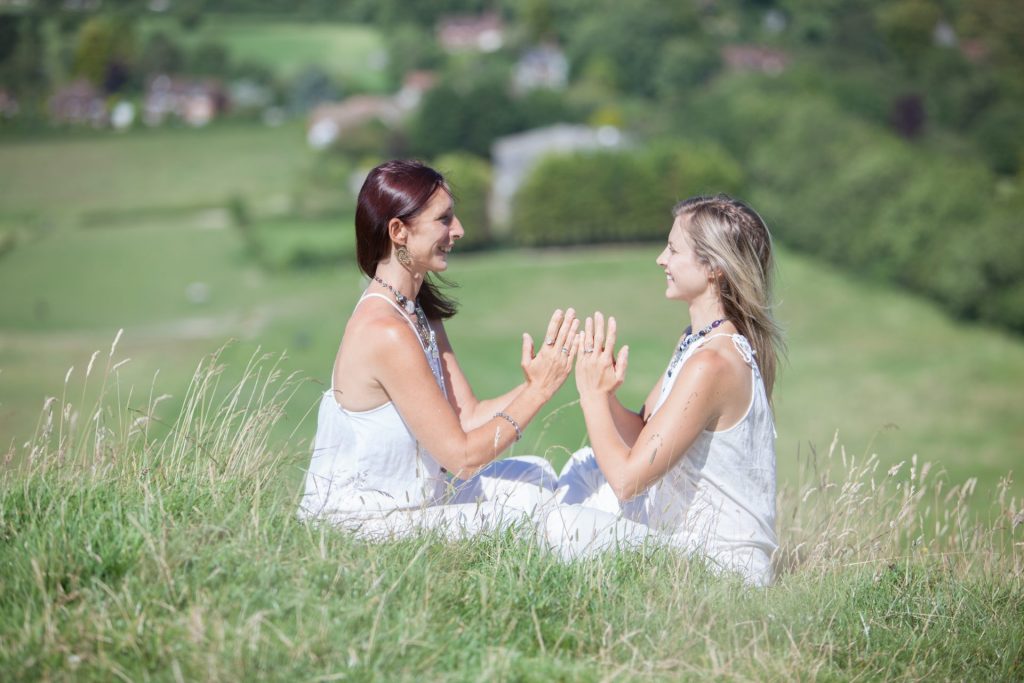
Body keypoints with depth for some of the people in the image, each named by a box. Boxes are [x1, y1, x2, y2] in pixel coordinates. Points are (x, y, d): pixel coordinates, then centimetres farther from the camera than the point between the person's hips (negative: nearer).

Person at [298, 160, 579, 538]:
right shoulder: (386, 333, -24)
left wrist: (536, 383, -10)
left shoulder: (419, 313, 8)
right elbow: (462, 456, -20)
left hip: (406, 503, 10)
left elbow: (468, 417, 3)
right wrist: (539, 390, -17)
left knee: (536, 475, 13)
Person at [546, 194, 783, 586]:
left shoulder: (711, 364, -26)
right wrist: (603, 393, -9)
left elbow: (627, 480, -25)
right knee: (583, 466, 18)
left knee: (564, 527, -23)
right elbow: (642, 435, 10)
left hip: (722, 562, -10)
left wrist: (593, 394, -15)